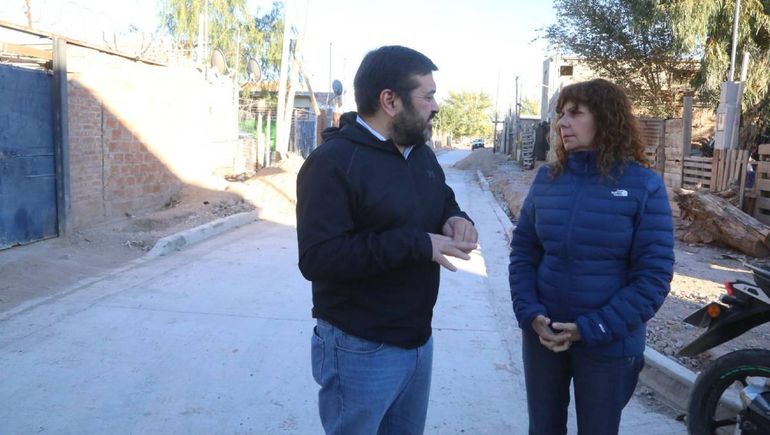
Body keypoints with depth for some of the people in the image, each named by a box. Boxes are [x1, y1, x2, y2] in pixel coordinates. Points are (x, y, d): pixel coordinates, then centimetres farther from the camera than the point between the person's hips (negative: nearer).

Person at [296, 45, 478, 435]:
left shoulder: (421, 153, 8)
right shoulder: (332, 161, -19)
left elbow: (443, 202, 21)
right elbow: (317, 257, -27)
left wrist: (457, 220, -5)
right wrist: (417, 243, -29)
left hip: (418, 340, 8)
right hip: (361, 350, -8)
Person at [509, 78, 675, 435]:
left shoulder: (644, 185, -10)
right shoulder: (547, 179, 1)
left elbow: (654, 275, -12)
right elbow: (523, 251, 3)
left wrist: (592, 329, -16)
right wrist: (529, 312, -11)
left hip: (608, 343, -3)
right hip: (542, 334, 3)